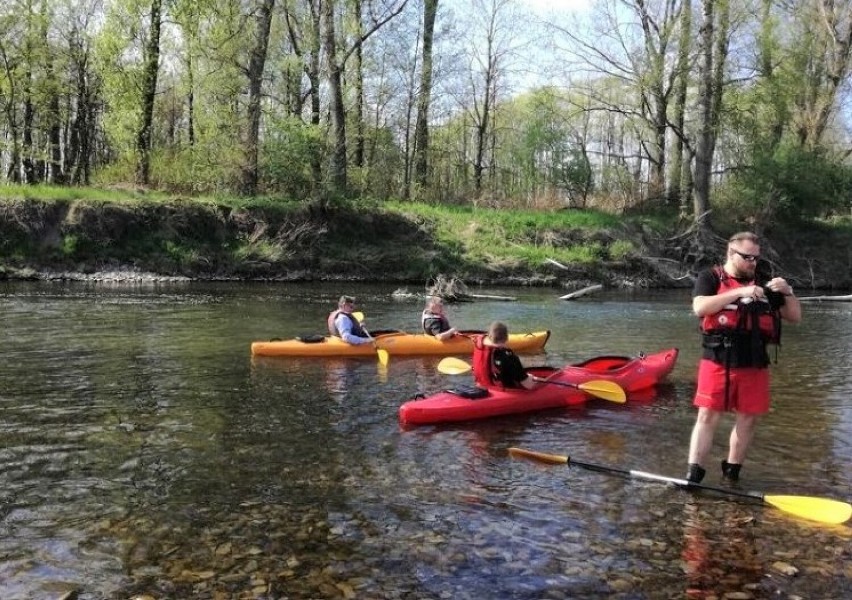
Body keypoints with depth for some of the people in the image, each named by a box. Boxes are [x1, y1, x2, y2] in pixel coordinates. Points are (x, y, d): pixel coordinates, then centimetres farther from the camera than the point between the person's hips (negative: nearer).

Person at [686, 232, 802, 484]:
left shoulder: (763, 285, 15)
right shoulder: (710, 277, 3)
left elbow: (795, 317, 18)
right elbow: (699, 308, -16)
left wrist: (787, 292, -1)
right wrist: (739, 292, -19)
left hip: (754, 364, 4)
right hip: (718, 362, -4)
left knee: (748, 419, 8)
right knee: (707, 417, -5)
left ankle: (732, 472, 21)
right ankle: (692, 476, -2)